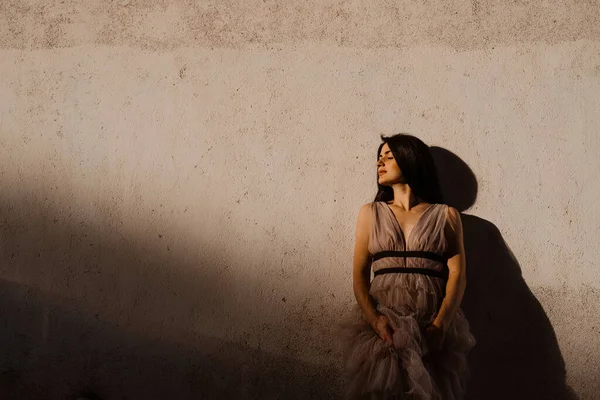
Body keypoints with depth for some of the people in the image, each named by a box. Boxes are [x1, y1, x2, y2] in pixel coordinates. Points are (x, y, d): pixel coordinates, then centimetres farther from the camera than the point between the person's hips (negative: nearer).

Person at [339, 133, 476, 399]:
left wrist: (440, 325, -17)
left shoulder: (446, 215, 9)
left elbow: (457, 274, -1)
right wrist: (375, 320, -13)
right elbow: (359, 274, 5)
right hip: (380, 327, 1)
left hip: (433, 327, -1)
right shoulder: (370, 213, 13)